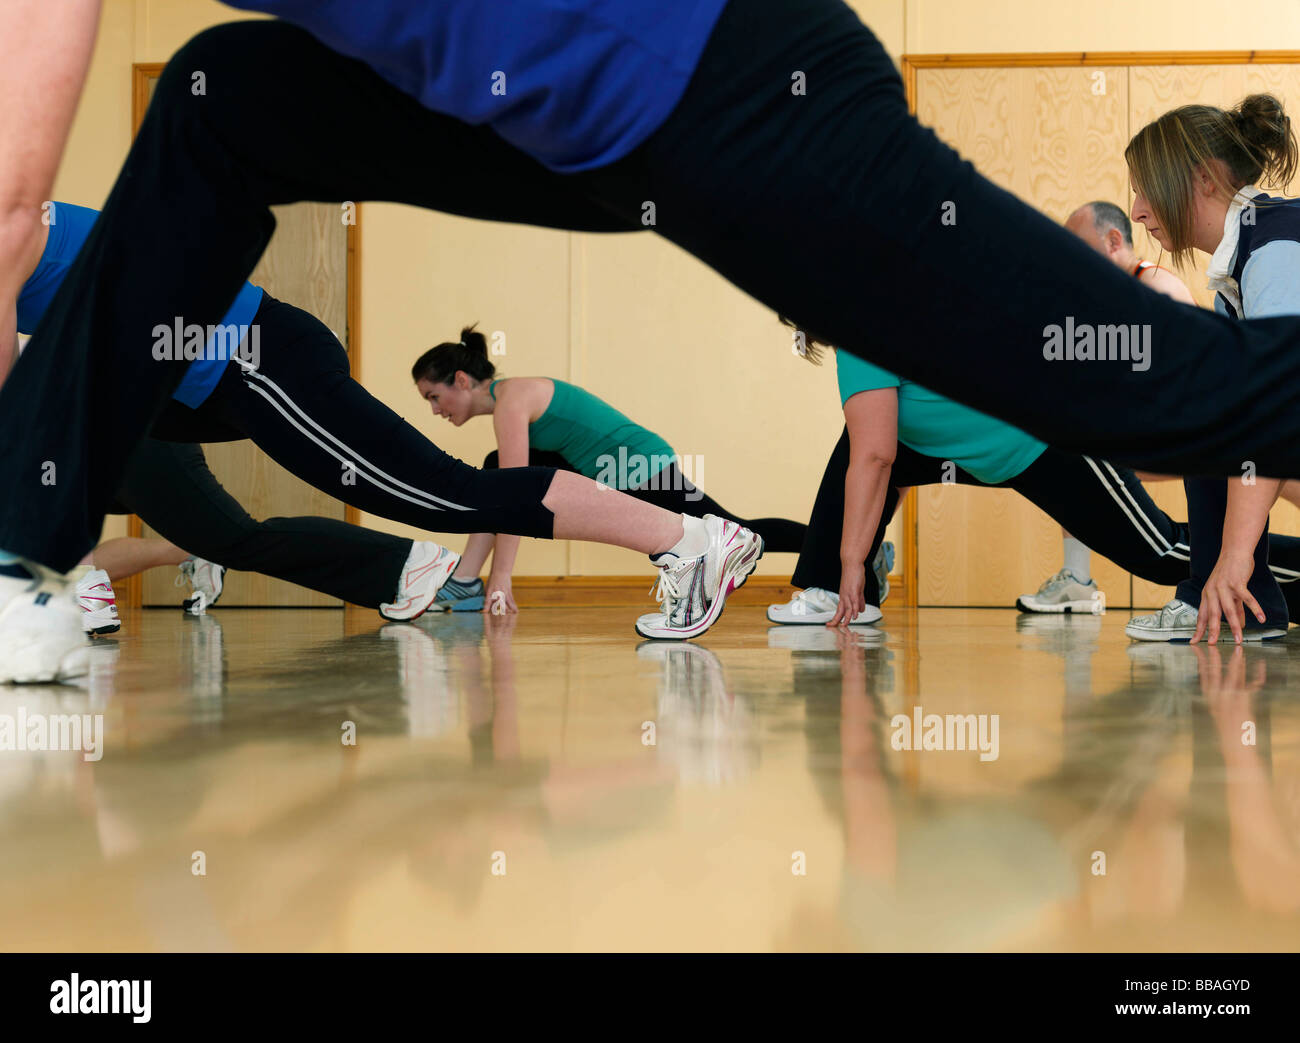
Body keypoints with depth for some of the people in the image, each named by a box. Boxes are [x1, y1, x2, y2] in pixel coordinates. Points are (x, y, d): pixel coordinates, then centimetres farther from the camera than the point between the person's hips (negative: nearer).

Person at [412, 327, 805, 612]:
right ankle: (465, 584, 3)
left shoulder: (511, 399, -18)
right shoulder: (508, 398, 12)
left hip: (643, 472, -10)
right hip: (614, 477, 10)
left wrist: (501, 578, -23)